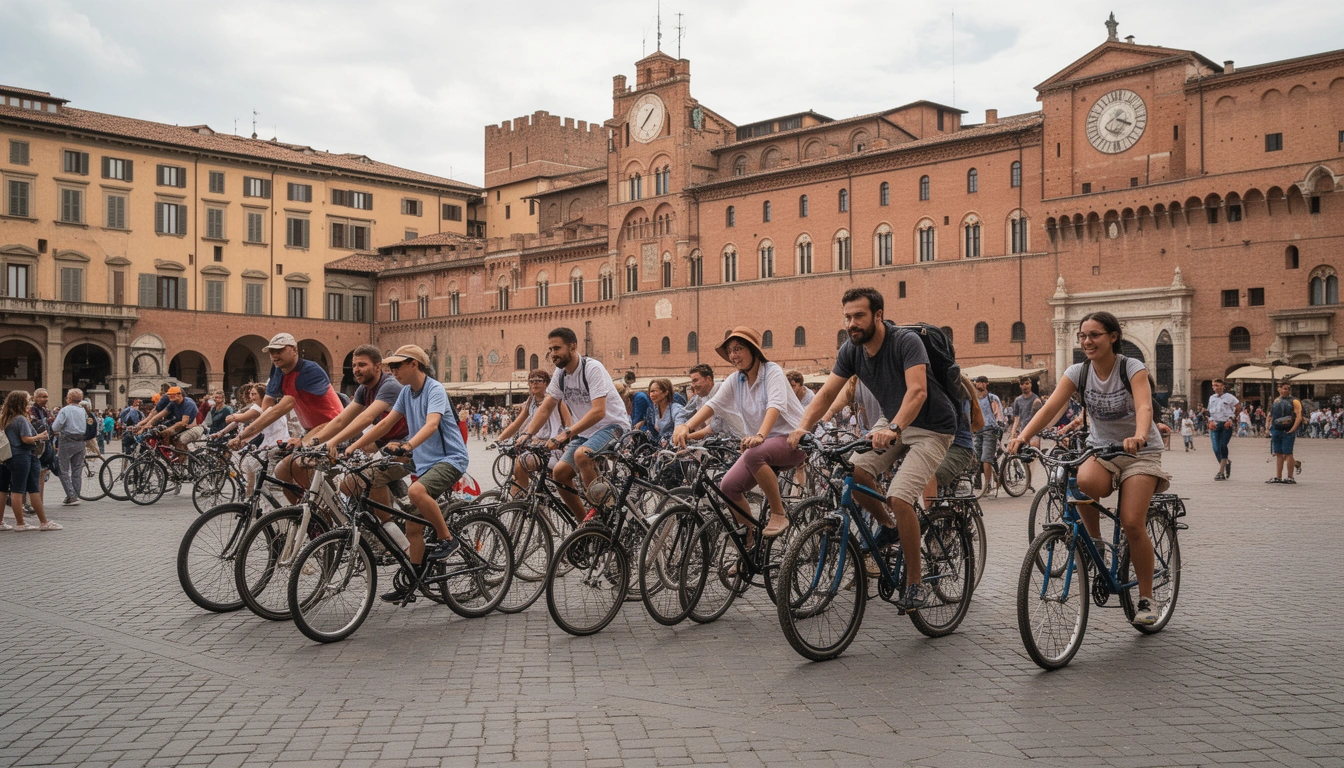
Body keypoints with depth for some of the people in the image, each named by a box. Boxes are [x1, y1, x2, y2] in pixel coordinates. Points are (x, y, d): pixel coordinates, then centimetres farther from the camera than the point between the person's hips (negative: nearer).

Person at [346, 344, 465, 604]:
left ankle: (446, 538, -18)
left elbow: (432, 423, -31)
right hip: (424, 462, 8)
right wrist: (353, 447, 1)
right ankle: (410, 585, 16)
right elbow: (385, 424, 10)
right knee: (412, 528, 6)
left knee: (417, 491, -36)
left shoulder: (434, 389, -14)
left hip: (450, 458, -8)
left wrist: (407, 445, -48)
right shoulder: (407, 392, 10)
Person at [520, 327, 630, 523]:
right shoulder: (560, 373, 2)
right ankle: (586, 524, 9)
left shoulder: (592, 368, -21)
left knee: (581, 455, -33)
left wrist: (567, 433, -39)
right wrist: (526, 434, -13)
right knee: (559, 473, -4)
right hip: (587, 432, 8)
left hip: (612, 426, -8)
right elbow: (545, 408, 4)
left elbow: (598, 411, -31)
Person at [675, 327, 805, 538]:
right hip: (761, 444, 6)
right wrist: (686, 426, -28)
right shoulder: (735, 381, 6)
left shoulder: (772, 371, -10)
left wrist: (760, 436, -46)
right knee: (728, 487, -12)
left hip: (791, 439, -6)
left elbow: (776, 405, -27)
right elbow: (713, 404, -8)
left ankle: (779, 513, -19)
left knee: (754, 455, -36)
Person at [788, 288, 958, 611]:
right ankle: (888, 525, 11)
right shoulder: (851, 350, -6)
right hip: (892, 422, 6)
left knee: (899, 497, -23)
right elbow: (826, 393, -9)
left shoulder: (906, 342, -25)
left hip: (932, 428, -6)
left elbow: (918, 391, -38)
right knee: (853, 472, -18)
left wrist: (893, 429, -54)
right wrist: (803, 428, -25)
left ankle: (915, 582, -6)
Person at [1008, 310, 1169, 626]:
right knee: (1083, 482, -34)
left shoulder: (1133, 368, -14)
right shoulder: (1078, 372, -4)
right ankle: (1095, 542, -7)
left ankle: (1146, 598, 1)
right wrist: (1023, 437, -35)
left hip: (1140, 453, -2)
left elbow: (1144, 406, -32)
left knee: (1132, 523, -18)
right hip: (1100, 449, 3)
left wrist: (1139, 437, -54)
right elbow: (1050, 407, -17)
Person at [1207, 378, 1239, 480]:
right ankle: (1226, 463, 22)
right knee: (1216, 448, -6)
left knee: (1223, 446, -14)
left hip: (1226, 425, -4)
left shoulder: (1229, 397, -2)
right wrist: (1211, 421, 3)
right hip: (1215, 425, 4)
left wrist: (1231, 420, -4)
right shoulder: (1212, 398, 12)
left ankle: (1221, 472, -13)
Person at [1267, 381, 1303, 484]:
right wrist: (1269, 428, 12)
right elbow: (1271, 416, 23)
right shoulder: (1276, 401, 16)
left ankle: (1290, 478, -2)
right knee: (1278, 454, 9)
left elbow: (1299, 417, -11)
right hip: (1276, 431, 6)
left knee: (1288, 454, -6)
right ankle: (1278, 477, 13)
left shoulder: (1294, 401, -3)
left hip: (1287, 432, -6)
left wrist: (1292, 429, -19)